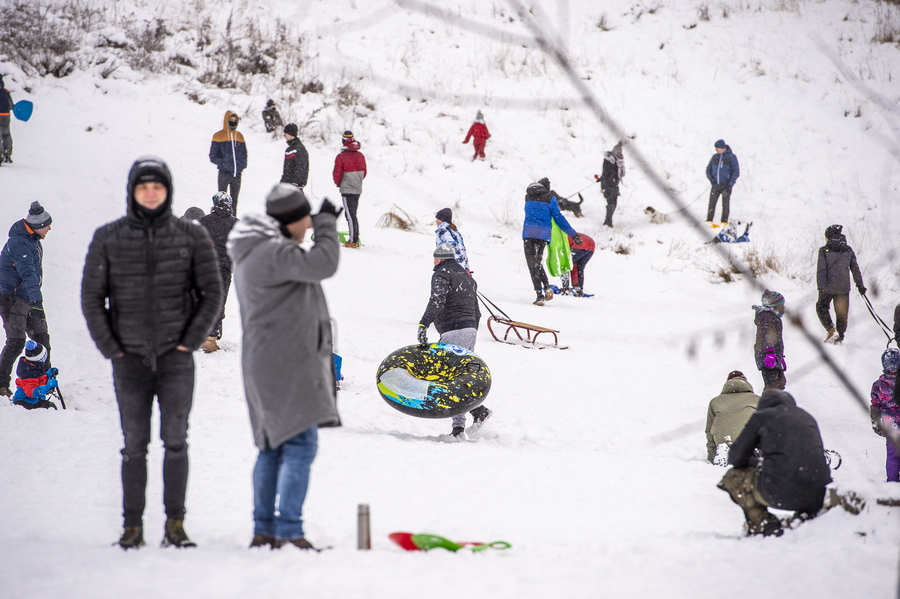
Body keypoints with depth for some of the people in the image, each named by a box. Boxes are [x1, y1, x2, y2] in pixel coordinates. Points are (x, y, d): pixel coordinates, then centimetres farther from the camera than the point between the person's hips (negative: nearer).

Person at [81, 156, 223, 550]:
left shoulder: (191, 237, 2)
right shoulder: (108, 239, 3)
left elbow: (212, 293, 6)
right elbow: (91, 298, 6)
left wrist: (191, 340, -3)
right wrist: (110, 348, -1)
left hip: (176, 357, 0)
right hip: (129, 358, 1)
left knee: (175, 440, -3)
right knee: (135, 444, 2)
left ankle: (175, 523, 2)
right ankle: (132, 525, 6)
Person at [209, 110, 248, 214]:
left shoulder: (239, 136, 13)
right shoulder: (219, 136, 1)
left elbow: (244, 154, 21)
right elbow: (213, 156, -1)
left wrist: (242, 164, 3)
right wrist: (223, 163, -15)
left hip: (237, 174, 4)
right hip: (224, 173, -4)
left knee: (234, 200, 9)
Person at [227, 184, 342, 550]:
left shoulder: (251, 254, 18)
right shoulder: (274, 253, -15)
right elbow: (323, 265, -26)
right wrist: (326, 224, -14)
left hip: (266, 365, 11)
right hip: (286, 365, -11)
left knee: (273, 446, 14)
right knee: (300, 444, -12)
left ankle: (264, 530, 17)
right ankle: (289, 531, -17)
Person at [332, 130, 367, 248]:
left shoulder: (341, 156, -14)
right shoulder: (360, 156, 5)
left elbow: (337, 173, -10)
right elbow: (364, 172, 12)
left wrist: (338, 183, 9)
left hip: (347, 189, -6)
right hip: (358, 189, 6)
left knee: (350, 215, -4)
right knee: (353, 214, 15)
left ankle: (353, 241, -6)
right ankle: (355, 239, 17)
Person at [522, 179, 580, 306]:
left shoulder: (528, 197, 9)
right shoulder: (550, 199, 3)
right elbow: (559, 218, 2)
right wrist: (573, 234, 9)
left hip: (528, 232, -1)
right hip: (543, 234, 1)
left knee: (533, 263, -1)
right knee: (537, 261, 20)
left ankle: (539, 294, -12)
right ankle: (547, 286, 1)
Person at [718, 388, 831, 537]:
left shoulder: (762, 416, 8)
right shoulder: (807, 417, 21)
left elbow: (736, 458, 9)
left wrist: (756, 464, 31)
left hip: (781, 493, -5)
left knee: (733, 478, 18)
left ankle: (763, 524, 6)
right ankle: (805, 516, 14)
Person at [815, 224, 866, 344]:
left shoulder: (824, 250, -5)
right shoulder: (848, 250, 5)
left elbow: (821, 270, -12)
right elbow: (855, 269, 7)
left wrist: (820, 287, -15)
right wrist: (860, 285, 11)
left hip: (828, 286, -3)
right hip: (844, 286, 3)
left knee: (821, 306, 15)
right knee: (841, 312, 14)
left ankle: (830, 328, -4)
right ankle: (840, 335, 16)